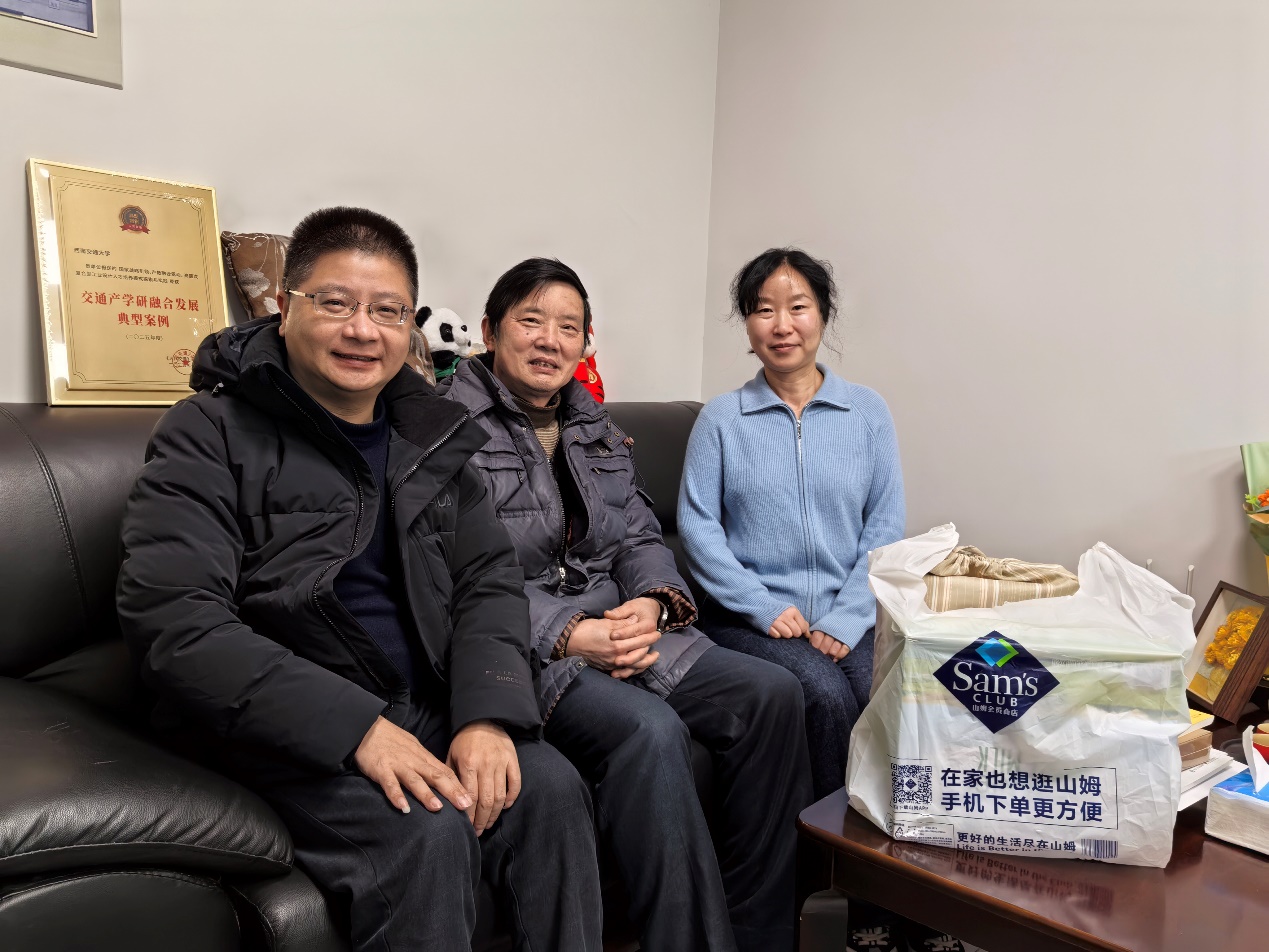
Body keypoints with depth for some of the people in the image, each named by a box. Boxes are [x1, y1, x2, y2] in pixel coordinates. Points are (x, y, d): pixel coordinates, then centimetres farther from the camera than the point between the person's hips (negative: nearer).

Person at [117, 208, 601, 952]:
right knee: (425, 834, -28)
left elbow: (490, 579, 4)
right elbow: (174, 620, -18)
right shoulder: (209, 437, -7)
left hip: (423, 701, 5)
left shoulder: (431, 436, 9)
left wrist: (488, 713, -15)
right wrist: (357, 726, -25)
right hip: (281, 724, -4)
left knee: (549, 788, -18)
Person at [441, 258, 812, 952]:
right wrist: (565, 633, -21)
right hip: (518, 647, -7)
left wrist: (654, 603, -8)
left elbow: (640, 537, 15)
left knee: (772, 692, -12)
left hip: (624, 628, 7)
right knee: (650, 729, -33)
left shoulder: (594, 426, 19)